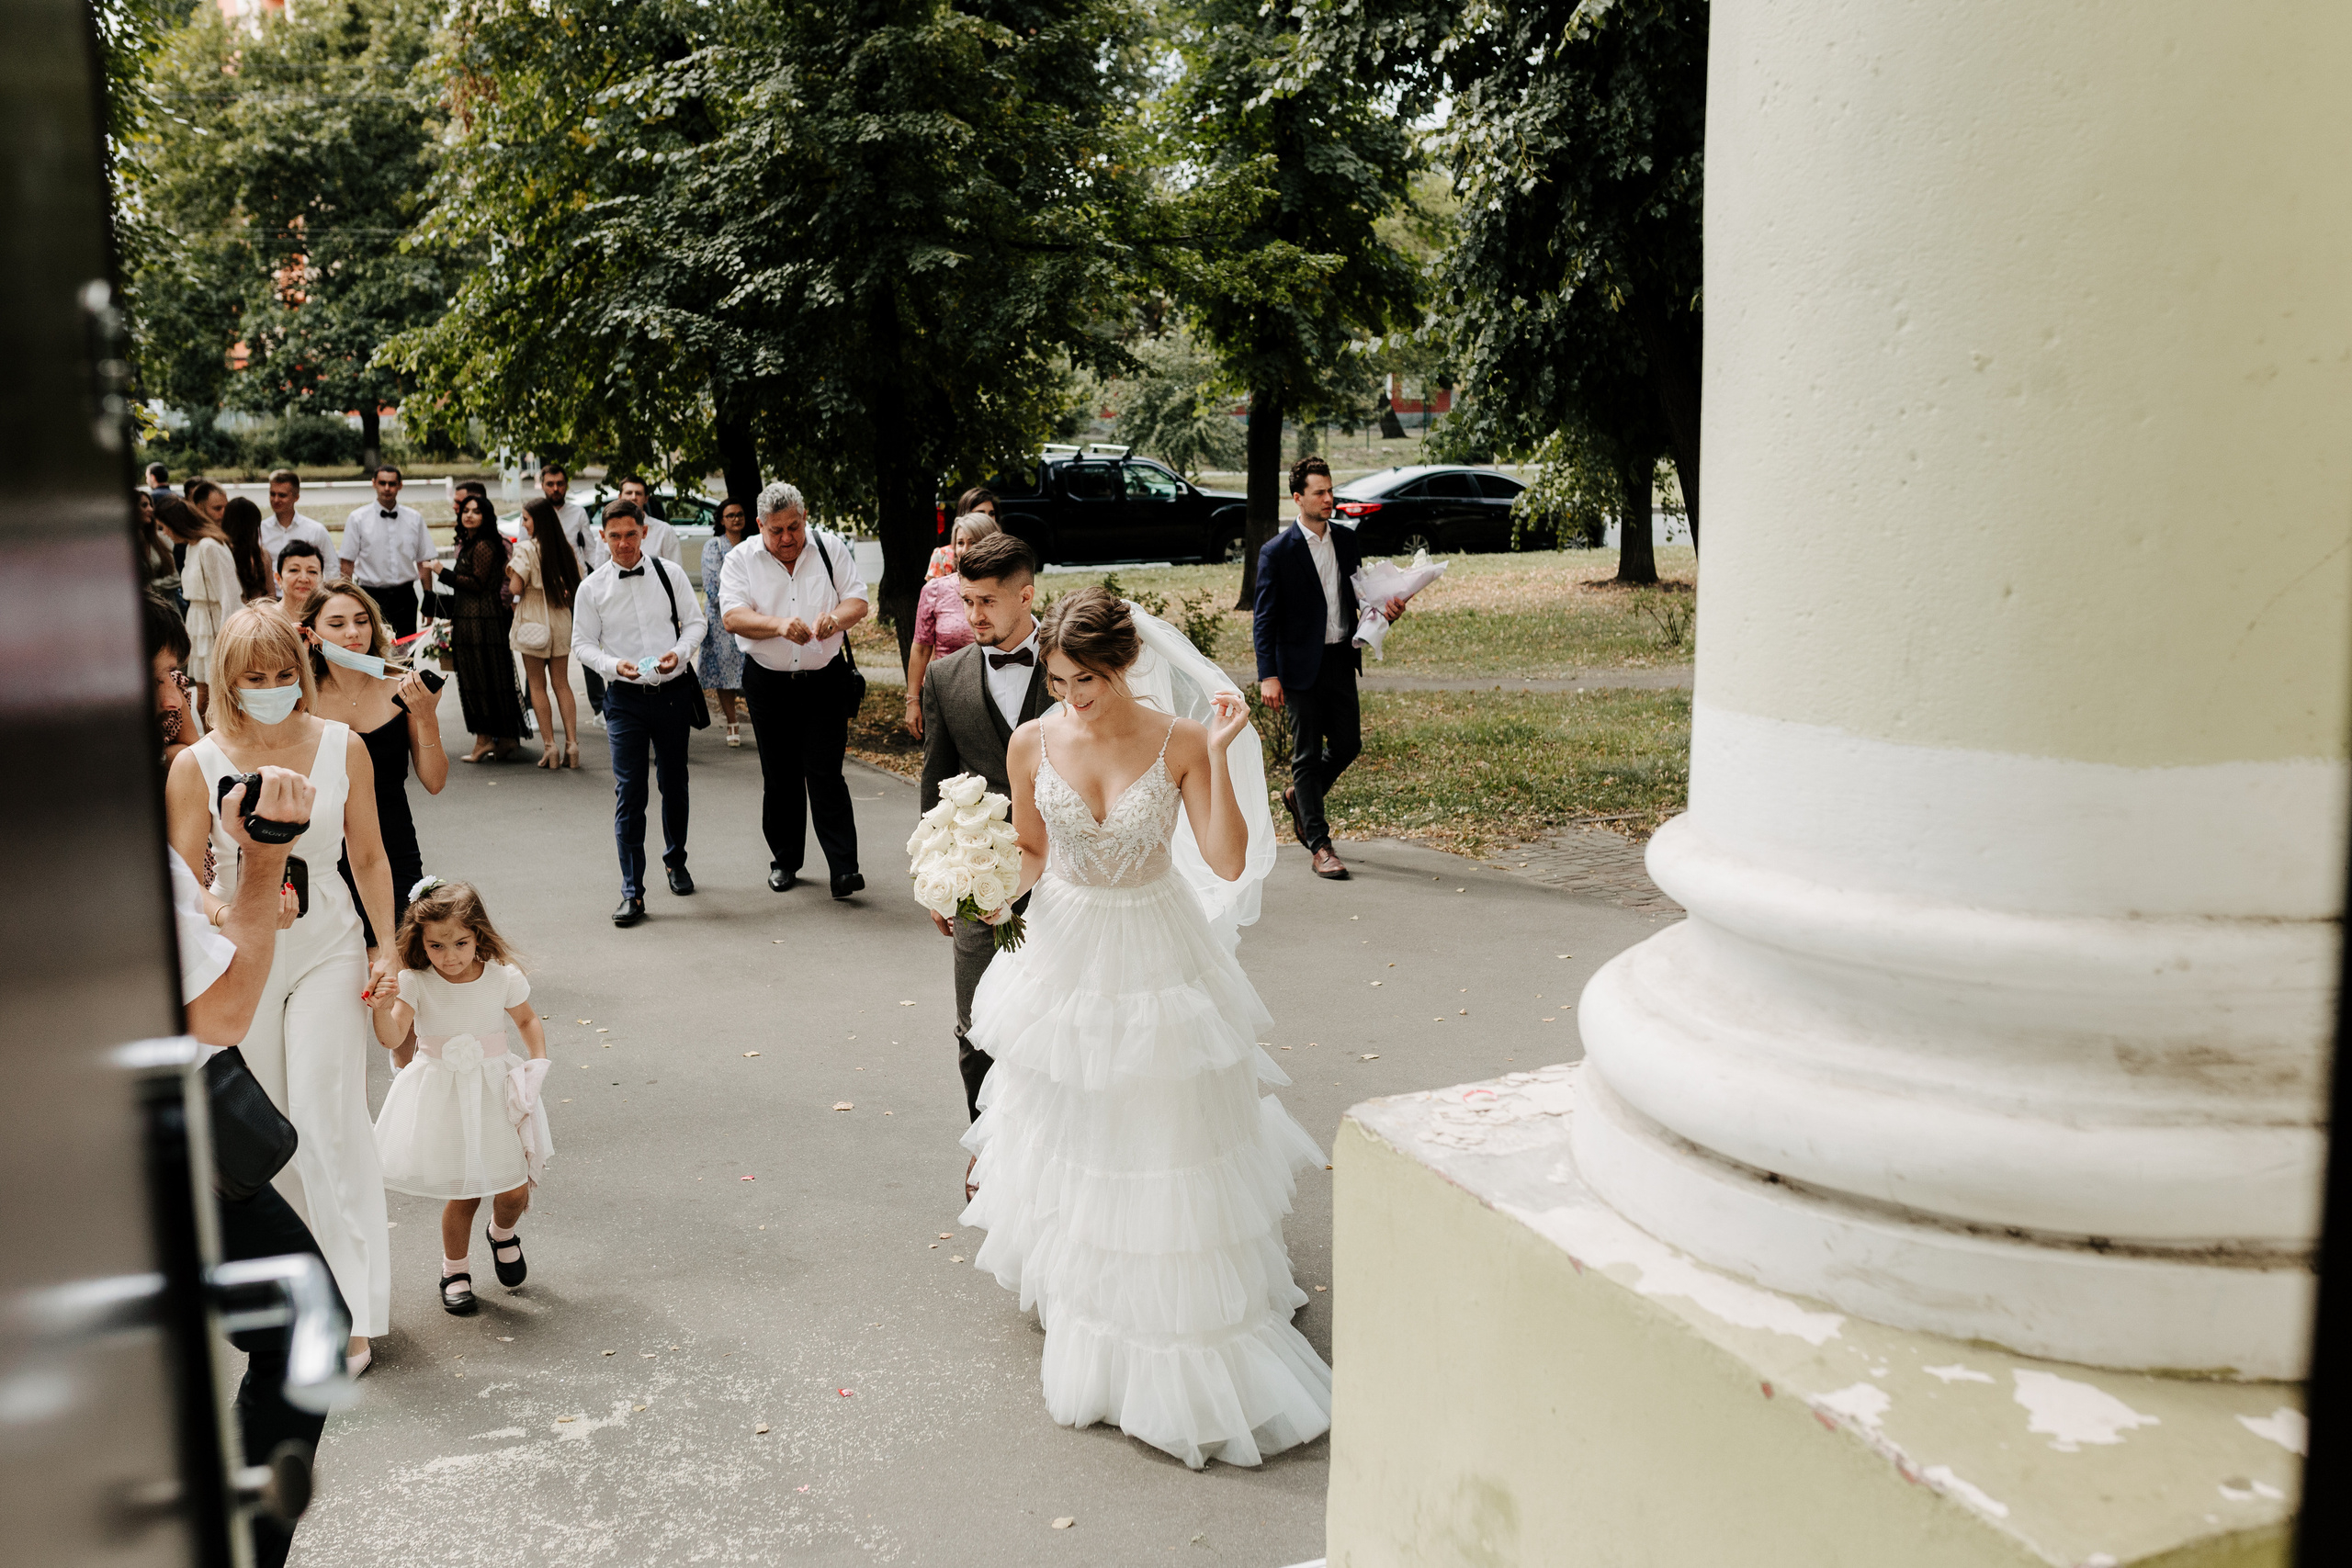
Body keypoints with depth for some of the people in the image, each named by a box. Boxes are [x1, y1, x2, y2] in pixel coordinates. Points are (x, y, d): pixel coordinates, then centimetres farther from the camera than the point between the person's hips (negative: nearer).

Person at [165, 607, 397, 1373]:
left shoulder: (342, 747, -4)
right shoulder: (198, 765, -8)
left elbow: (369, 858, 4)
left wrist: (389, 949, 1)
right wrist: (226, 913, -29)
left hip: (327, 947, -1)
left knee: (329, 1120, -7)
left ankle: (350, 1309, 0)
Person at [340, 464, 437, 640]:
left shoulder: (415, 519, 8)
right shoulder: (358, 519, 2)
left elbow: (424, 561, 10)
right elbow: (347, 562, 1)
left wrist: (429, 599, 5)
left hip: (404, 598, 2)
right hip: (371, 597, -2)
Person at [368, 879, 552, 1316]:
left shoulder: (503, 977, -8)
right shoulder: (413, 982, -12)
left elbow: (527, 1020, 9)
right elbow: (392, 1037, -22)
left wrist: (539, 1061, -3)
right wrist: (383, 1009, -41)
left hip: (495, 1091, 1)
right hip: (442, 1095, -1)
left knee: (515, 1189, 2)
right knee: (462, 1191, 3)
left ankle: (503, 1234, 37)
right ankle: (454, 1270, 29)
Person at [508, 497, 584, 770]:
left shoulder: (526, 549, -12)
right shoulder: (565, 548, 3)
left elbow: (515, 588, -15)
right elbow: (576, 585, 8)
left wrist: (509, 569, 3)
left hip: (533, 622, -5)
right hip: (561, 621, 5)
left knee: (537, 685, 4)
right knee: (562, 683, 10)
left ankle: (549, 746, -1)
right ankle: (571, 743, 2)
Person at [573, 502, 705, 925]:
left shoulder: (669, 574, 0)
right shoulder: (592, 587, -1)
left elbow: (694, 621, 5)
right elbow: (582, 643, 3)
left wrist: (680, 652, -14)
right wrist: (613, 665, -15)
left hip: (673, 691, 1)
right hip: (625, 698, -1)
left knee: (674, 783, 15)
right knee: (629, 792, -6)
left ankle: (676, 861, 40)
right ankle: (632, 893, -2)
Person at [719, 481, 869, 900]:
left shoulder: (831, 548, 2)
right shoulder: (742, 560, -1)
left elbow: (858, 601, -1)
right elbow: (732, 615, -12)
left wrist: (836, 617, -24)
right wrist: (779, 624, -30)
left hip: (825, 680, -1)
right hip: (768, 683, 1)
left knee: (825, 773, -8)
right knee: (780, 776, 10)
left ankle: (844, 868, -9)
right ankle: (785, 860, 24)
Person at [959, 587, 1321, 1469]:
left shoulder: (1181, 743, -14)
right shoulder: (1033, 744, -8)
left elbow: (1229, 862, -17)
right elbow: (1029, 851, 4)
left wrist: (1220, 758, -25)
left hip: (1155, 957, -2)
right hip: (1067, 952, 2)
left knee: (1161, 1130, 5)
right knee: (1069, 1125, 14)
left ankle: (1180, 1317, 22)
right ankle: (1081, 1293, 36)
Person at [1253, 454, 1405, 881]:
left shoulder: (1347, 541, 8)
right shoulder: (1277, 552, -9)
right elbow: (1264, 620, -9)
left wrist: (1384, 609, -4)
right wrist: (1268, 676, -16)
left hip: (1341, 659, 6)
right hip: (1302, 665, -6)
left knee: (1348, 744, 10)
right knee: (1307, 754, 0)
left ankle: (1299, 795, 38)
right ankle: (1319, 846, 6)